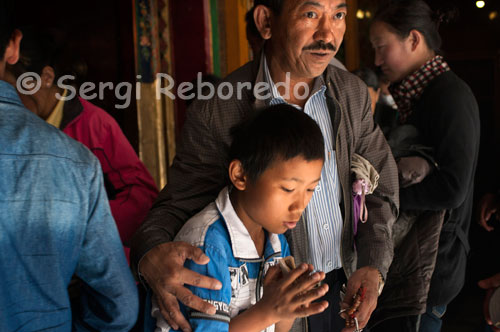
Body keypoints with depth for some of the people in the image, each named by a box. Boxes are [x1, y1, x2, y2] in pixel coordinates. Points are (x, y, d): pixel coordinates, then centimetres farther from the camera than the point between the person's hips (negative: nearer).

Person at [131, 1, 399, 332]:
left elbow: (380, 185, 2)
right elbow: (178, 205, -14)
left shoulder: (353, 92, -5)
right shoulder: (215, 112, -18)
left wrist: (373, 266, -13)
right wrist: (151, 254, -37)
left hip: (345, 288, 4)